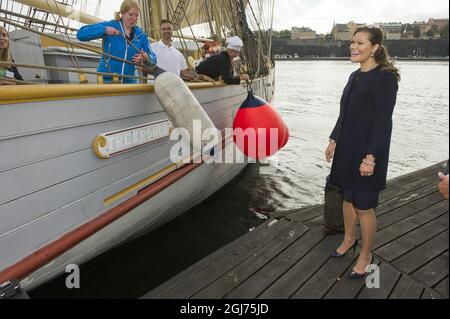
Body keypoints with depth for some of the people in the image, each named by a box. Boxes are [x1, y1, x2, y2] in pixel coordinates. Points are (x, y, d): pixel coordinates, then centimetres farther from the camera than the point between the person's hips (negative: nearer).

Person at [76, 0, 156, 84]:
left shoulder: (141, 35, 7)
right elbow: (80, 34, -6)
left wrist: (146, 58, -20)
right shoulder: (110, 25, 0)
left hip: (129, 81, 3)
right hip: (107, 79, -2)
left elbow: (153, 59, 5)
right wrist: (104, 30, -20)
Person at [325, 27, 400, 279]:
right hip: (347, 148, 8)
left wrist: (370, 156, -21)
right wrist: (334, 140, 15)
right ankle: (349, 239, 40)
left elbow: (382, 121, -18)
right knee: (349, 198, 19)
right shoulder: (355, 76, 10)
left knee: (364, 206, 4)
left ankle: (366, 255, 24)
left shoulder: (385, 77, -13)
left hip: (367, 151, -7)